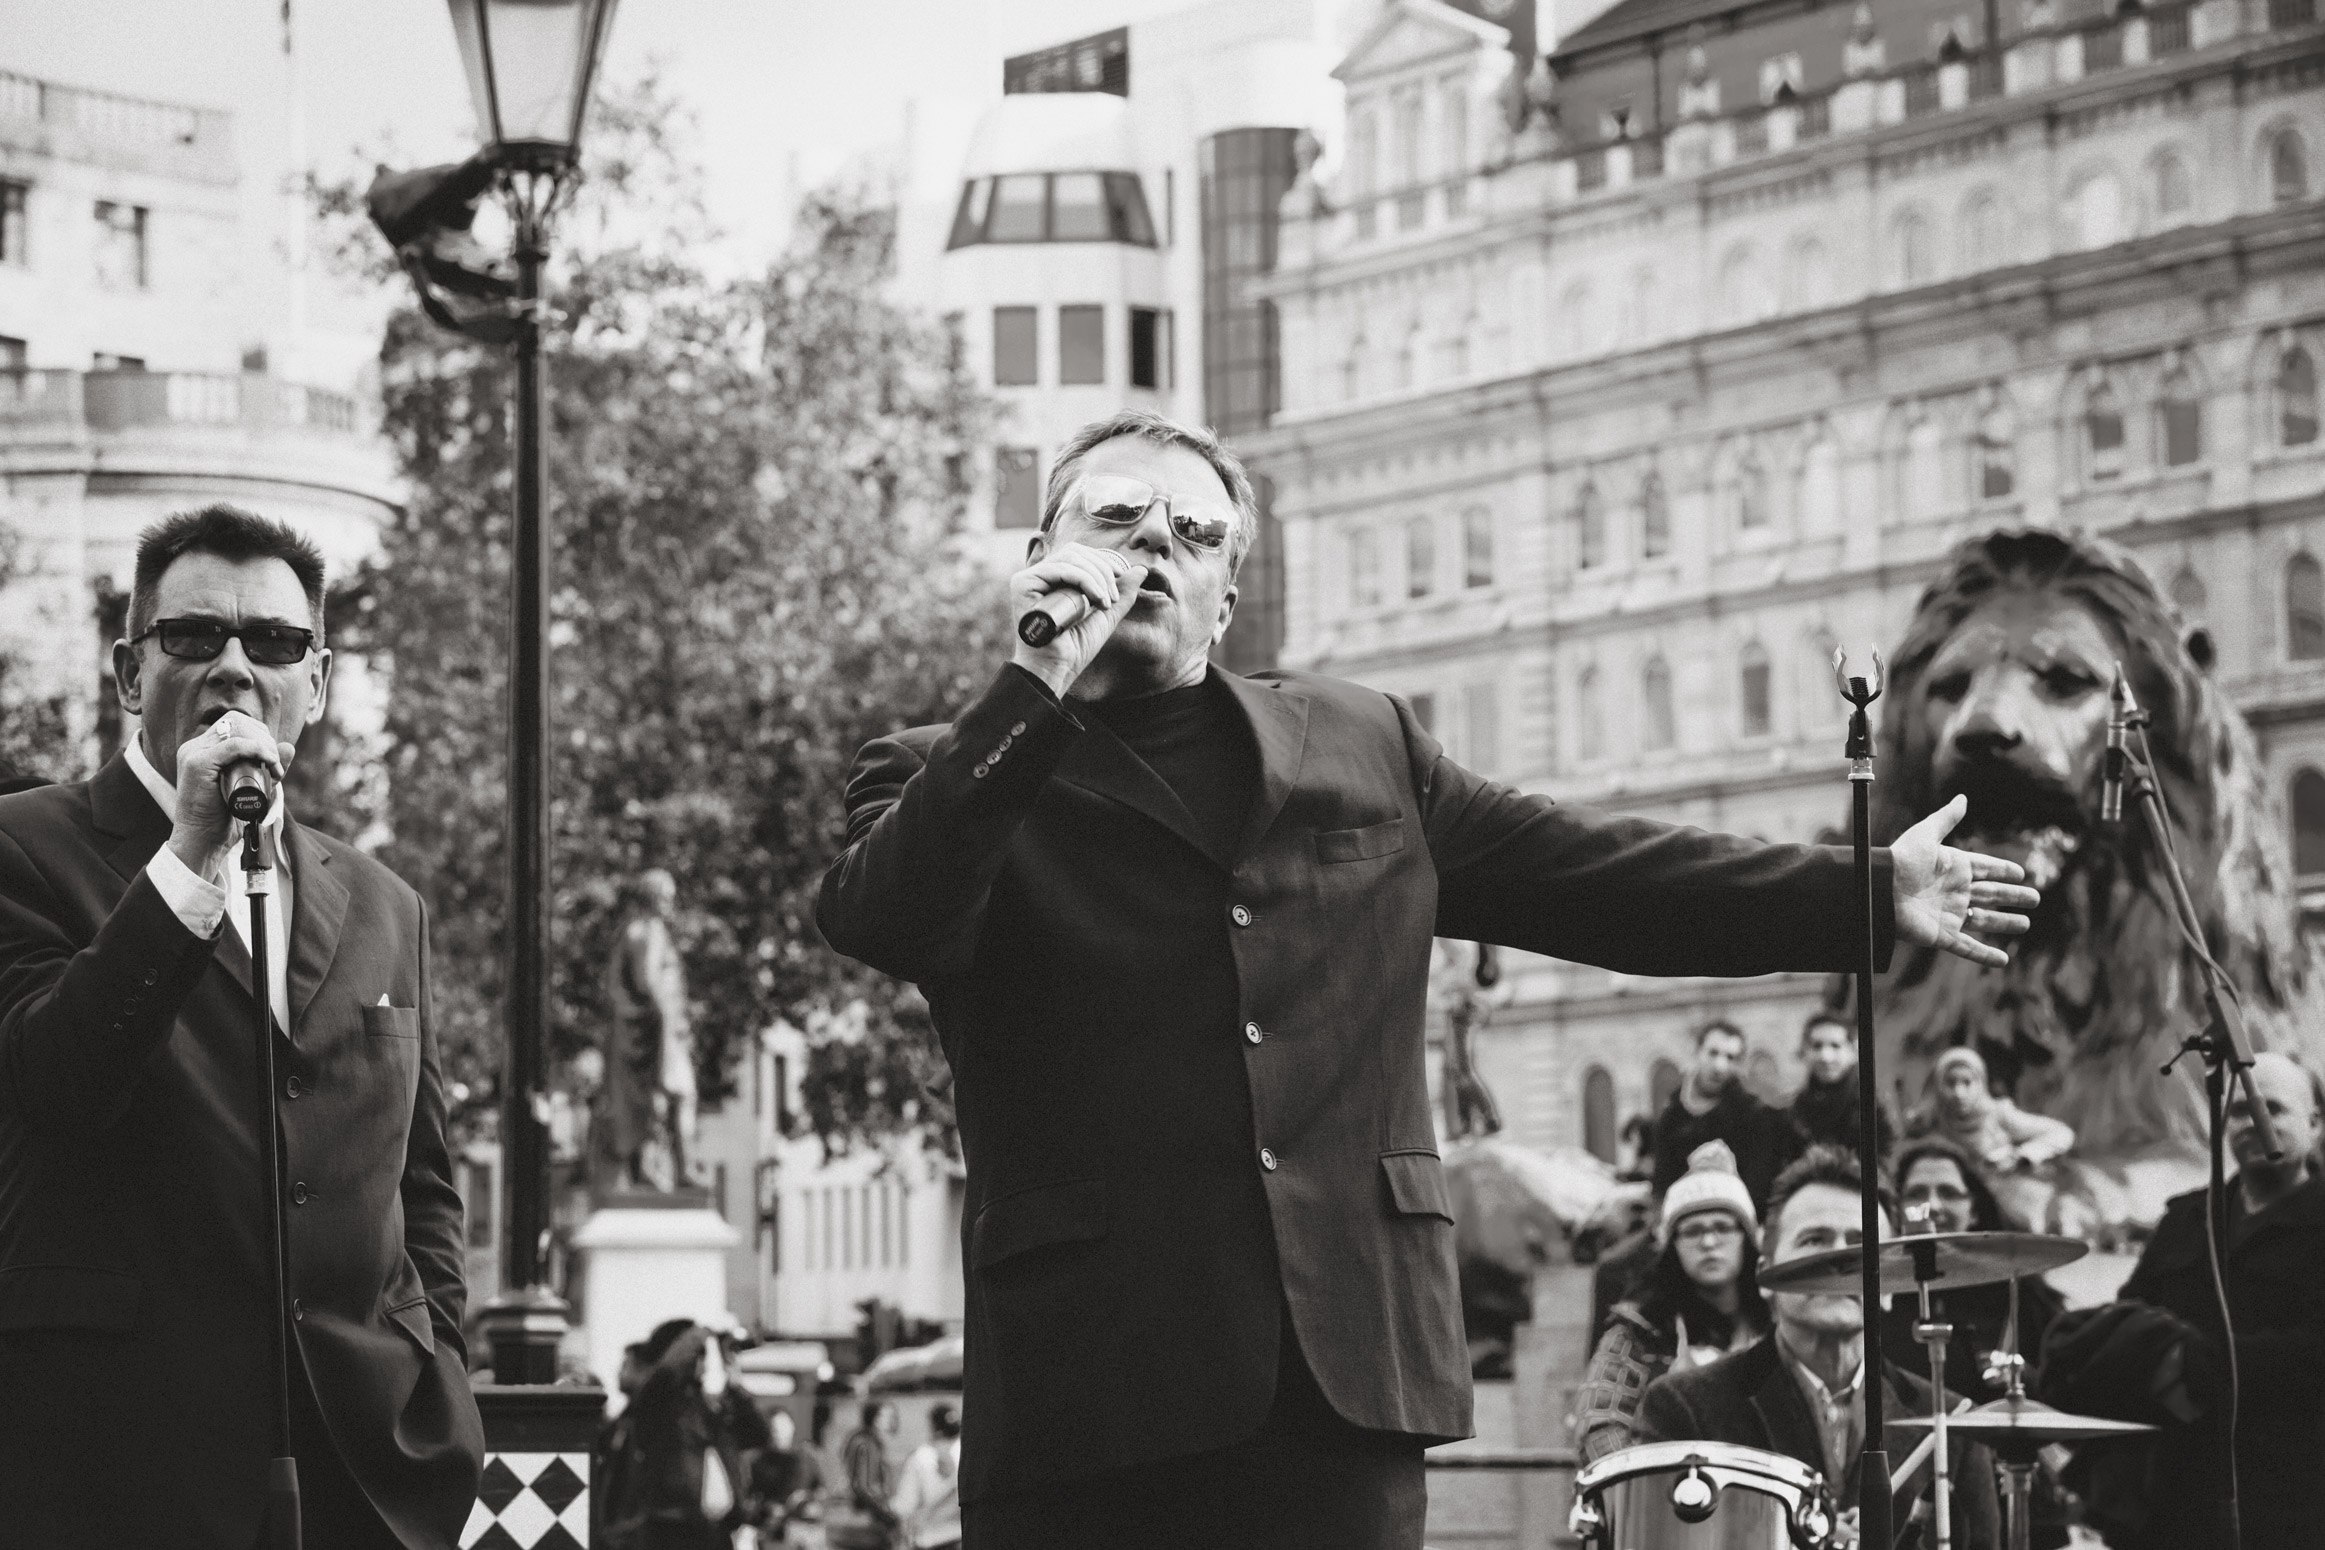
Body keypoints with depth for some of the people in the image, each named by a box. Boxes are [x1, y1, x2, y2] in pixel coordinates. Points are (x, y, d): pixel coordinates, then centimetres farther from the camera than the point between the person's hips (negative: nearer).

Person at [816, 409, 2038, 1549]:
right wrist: (1032, 692, -17)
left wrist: (1865, 894, 19)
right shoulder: (948, 780, 8)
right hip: (1088, 1385, -3)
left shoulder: (1364, 745, 19)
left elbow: (1589, 873, 21)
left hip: (1348, 1367, 3)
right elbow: (875, 918, -12)